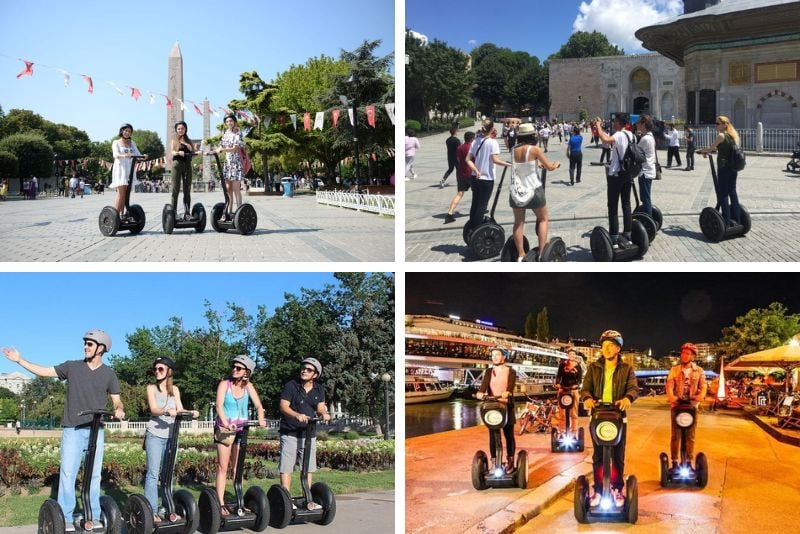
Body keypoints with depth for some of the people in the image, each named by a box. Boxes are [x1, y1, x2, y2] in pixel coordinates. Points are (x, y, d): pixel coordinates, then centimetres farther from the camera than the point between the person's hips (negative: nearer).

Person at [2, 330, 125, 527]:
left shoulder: (108, 374, 5)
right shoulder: (72, 367, 4)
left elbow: (116, 400, 6)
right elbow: (45, 371, 7)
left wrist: (119, 410, -16)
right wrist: (19, 360, 2)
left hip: (96, 430, 1)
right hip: (72, 430, -1)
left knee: (94, 475, 6)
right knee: (67, 473, -5)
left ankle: (94, 517, 12)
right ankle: (65, 518, -3)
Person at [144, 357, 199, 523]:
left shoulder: (175, 389, 12)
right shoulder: (151, 388, 1)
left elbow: (180, 410, 2)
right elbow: (153, 409, -14)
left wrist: (191, 413, -20)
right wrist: (167, 411, -34)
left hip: (171, 436, 4)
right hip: (155, 435, -4)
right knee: (153, 473, -7)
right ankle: (152, 511, -7)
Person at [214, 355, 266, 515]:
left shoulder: (248, 386, 3)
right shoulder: (224, 384, -7)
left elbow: (258, 405, -3)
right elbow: (219, 405, -20)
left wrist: (261, 419, -24)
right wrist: (226, 423, -36)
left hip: (241, 429, 4)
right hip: (225, 429, -4)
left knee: (238, 467, 9)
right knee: (223, 467, -4)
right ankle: (221, 504, -4)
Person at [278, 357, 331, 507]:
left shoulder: (319, 389, 10)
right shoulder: (290, 386, -5)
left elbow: (320, 408, 3)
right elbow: (283, 406, -14)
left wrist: (324, 414, -21)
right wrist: (297, 415, -32)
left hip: (308, 433, 5)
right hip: (290, 433, -4)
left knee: (308, 468, 8)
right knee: (286, 468, -5)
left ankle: (308, 500, 14)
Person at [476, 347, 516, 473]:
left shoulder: (511, 372, 0)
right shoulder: (489, 372, 7)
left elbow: (510, 386, -16)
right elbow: (484, 384, -9)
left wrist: (507, 393, -38)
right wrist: (480, 392, -32)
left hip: (506, 406, -2)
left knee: (509, 435, 3)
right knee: (492, 435, 3)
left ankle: (510, 462, 12)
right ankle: (494, 463, 10)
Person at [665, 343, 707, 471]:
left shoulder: (699, 370, 7)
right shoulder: (674, 370, 5)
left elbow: (703, 385, -3)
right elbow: (669, 385, -6)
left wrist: (701, 395, -26)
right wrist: (671, 396, -28)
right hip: (677, 405, 0)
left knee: (690, 436, 5)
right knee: (676, 435, 3)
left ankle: (689, 462, 13)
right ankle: (674, 462, 8)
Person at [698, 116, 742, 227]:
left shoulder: (721, 136, -11)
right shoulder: (733, 135, 13)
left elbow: (711, 148, -4)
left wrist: (703, 152, 16)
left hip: (724, 168, -8)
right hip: (733, 168, 8)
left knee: (723, 195, -3)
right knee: (732, 192, 14)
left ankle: (726, 223, -5)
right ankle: (735, 219, 19)